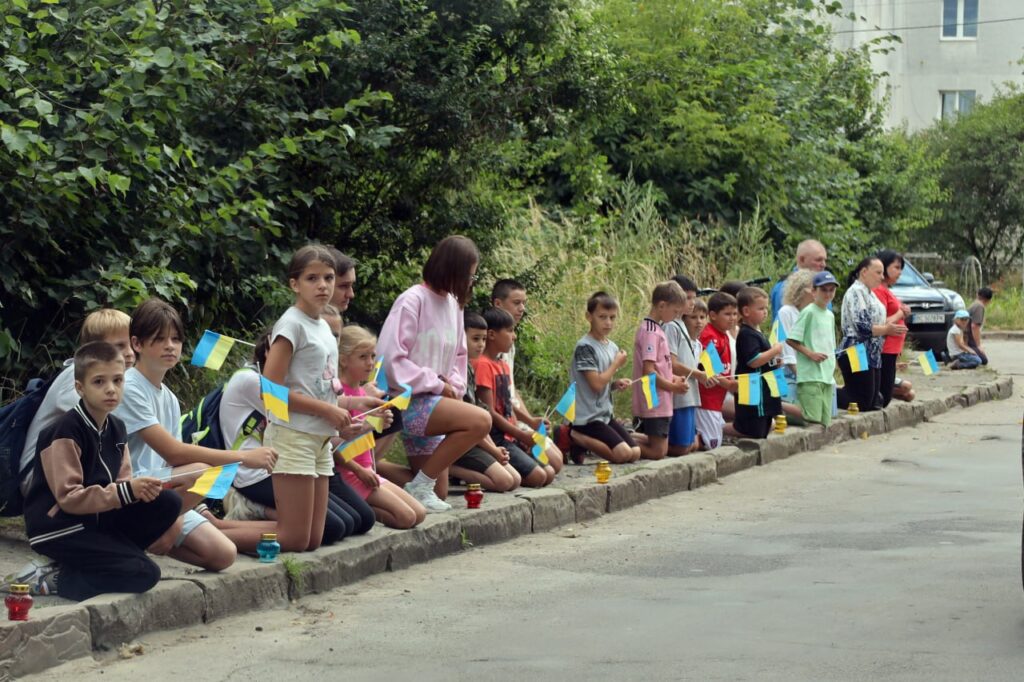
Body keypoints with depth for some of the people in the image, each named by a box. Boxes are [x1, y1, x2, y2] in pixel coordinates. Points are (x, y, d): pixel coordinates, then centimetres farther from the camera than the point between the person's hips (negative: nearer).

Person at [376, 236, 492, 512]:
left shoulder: (453, 304, 11)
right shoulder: (413, 300, -12)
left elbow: (458, 355, 21)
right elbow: (391, 358, -17)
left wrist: (453, 385, 0)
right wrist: (437, 385, -13)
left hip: (435, 400, 8)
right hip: (410, 402, -8)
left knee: (439, 494, 2)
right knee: (480, 420, -28)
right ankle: (420, 486, -17)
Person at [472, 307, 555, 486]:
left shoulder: (503, 366, 16)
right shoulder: (483, 365, -13)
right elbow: (489, 412, -16)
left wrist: (521, 435, 2)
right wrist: (522, 435, -13)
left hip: (510, 437, 9)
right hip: (495, 437, -9)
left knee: (549, 473, 2)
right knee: (537, 477, -19)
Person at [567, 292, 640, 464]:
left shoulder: (612, 347, 11)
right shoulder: (585, 346, -15)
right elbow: (596, 384, -21)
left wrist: (616, 384, -1)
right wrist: (617, 364, -9)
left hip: (605, 414, 9)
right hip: (587, 417, -9)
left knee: (635, 453, -1)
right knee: (623, 454, -19)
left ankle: (583, 441, 8)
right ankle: (575, 437, -5)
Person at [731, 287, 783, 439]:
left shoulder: (757, 333, 16)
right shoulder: (747, 335, -14)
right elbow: (753, 361, -23)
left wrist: (775, 361, 10)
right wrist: (775, 350, -13)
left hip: (764, 391, 10)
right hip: (753, 392, -10)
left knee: (763, 431, 12)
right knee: (753, 432, -10)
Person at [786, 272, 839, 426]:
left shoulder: (830, 315, 16)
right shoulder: (808, 312, -7)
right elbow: (790, 339, -11)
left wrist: (832, 365, 14)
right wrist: (810, 353, -18)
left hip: (827, 376, 8)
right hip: (810, 376, -8)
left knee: (825, 422, 8)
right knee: (812, 420, -13)